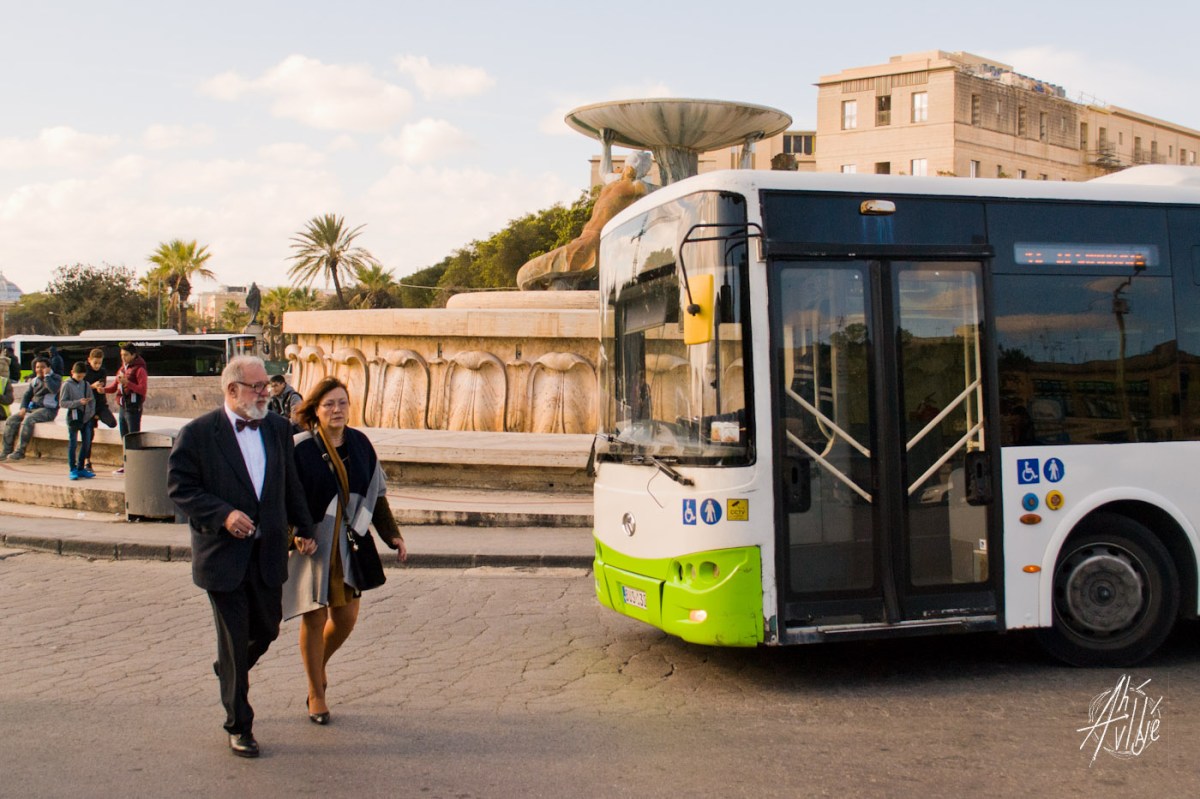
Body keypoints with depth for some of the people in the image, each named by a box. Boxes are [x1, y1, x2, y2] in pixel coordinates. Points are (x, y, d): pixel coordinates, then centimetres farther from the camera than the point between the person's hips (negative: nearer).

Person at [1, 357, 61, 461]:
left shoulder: (56, 378, 1)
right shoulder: (34, 381, 20)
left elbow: (54, 389, -20)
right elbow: (27, 395, 19)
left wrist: (46, 375, -12)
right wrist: (23, 408, 1)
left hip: (48, 410, -7)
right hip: (32, 408, 7)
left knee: (28, 420, -32)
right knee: (12, 420, -11)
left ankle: (20, 451, -32)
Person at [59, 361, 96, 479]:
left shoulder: (86, 384, 8)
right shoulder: (67, 385, -5)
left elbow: (92, 399, 16)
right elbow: (62, 403, -9)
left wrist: (92, 411, 0)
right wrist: (78, 402, -19)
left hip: (86, 417, 5)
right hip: (73, 417, -5)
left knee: (86, 443, 7)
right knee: (72, 444, 1)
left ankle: (81, 468, 18)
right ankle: (73, 470, 8)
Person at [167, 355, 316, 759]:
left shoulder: (277, 429, 6)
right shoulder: (198, 433, -9)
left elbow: (290, 484, 15)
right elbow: (179, 487, -10)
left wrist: (303, 528, 16)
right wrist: (223, 515, -21)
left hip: (268, 554, 5)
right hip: (224, 555, -5)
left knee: (267, 630, 15)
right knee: (234, 641, 3)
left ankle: (228, 670, 48)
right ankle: (239, 726, 19)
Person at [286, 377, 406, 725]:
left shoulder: (360, 444, 2)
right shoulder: (299, 448, -12)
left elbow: (375, 495, 11)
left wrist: (393, 535, 8)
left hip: (347, 546, 4)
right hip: (311, 544, -4)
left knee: (346, 617, 8)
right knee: (315, 618, 4)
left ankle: (319, 666, 39)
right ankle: (316, 694, 22)